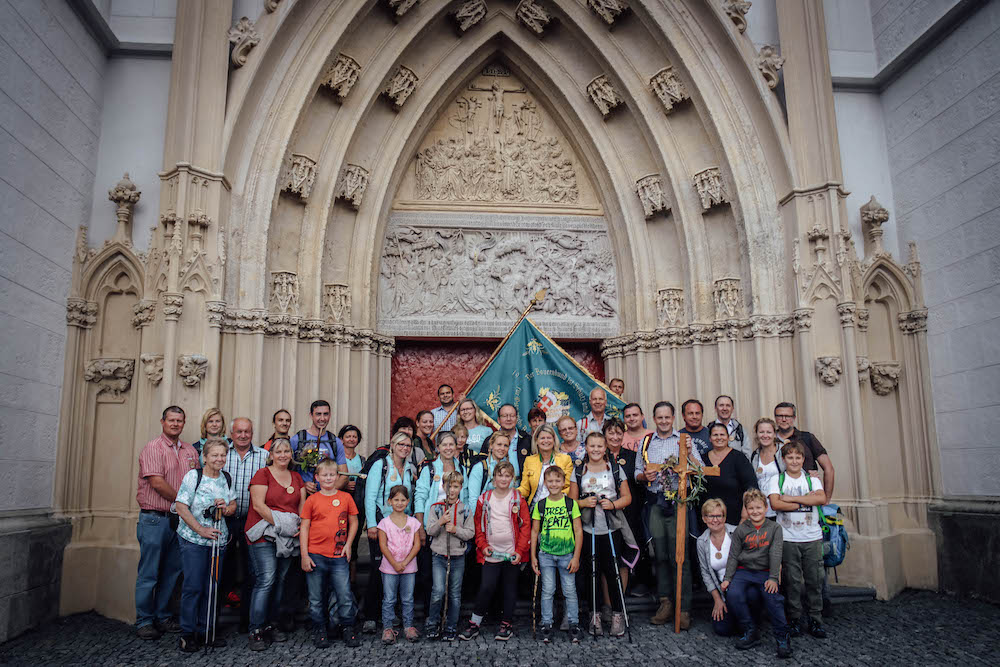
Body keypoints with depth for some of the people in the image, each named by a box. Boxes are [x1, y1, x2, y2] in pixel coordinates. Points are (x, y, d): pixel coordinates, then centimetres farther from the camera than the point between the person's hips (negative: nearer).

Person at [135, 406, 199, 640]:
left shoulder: (190, 451, 12)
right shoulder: (153, 448, -7)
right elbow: (157, 482, -16)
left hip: (180, 519, 6)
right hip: (154, 519, -6)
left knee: (171, 572, 12)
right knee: (149, 573, 1)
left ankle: (162, 617, 23)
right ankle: (144, 621, 12)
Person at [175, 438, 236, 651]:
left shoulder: (227, 478, 8)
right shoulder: (193, 476, -8)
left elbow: (233, 506, 16)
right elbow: (181, 507, -11)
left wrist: (226, 509, -9)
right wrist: (201, 530, -17)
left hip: (219, 540, 5)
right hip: (193, 539, -5)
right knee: (193, 586, -4)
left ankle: (205, 629, 21)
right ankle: (188, 632, 10)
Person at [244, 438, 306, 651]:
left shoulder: (296, 477, 15)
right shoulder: (262, 474, -3)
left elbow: (303, 506, 14)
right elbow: (258, 505, -11)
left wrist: (301, 527, -3)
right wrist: (280, 525, -16)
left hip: (288, 538, 6)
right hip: (264, 535, -6)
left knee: (279, 580, 8)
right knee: (266, 580, -12)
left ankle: (270, 625, 19)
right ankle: (256, 631, -4)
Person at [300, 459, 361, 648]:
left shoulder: (346, 497, 5)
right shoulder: (312, 500, 1)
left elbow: (353, 522, 12)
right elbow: (304, 527, 2)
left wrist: (348, 544, 2)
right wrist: (304, 555, -3)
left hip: (339, 557, 1)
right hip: (315, 556, 0)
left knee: (345, 595, 1)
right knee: (316, 598, 8)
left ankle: (349, 629, 18)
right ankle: (319, 631, 23)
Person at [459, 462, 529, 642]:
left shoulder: (518, 499, 0)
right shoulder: (484, 499, 4)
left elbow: (525, 526, -1)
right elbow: (479, 525, 9)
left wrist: (520, 550, -8)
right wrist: (483, 545, -3)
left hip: (512, 554, 0)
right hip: (491, 553, 0)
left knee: (510, 589, 9)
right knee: (486, 588, -4)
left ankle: (507, 623, 23)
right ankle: (474, 624, 9)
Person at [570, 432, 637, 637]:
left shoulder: (615, 468, 6)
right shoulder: (579, 471, 7)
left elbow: (627, 497, 6)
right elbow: (572, 500, 9)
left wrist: (613, 504, -12)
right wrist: (584, 503, -11)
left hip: (612, 529, -1)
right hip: (588, 530, 1)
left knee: (613, 571, -2)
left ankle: (617, 615, 11)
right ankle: (595, 615, 16)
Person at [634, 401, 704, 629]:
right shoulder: (646, 442, 14)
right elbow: (637, 473, 18)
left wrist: (690, 455, -16)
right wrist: (645, 476, -4)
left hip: (678, 501, -3)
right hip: (655, 503, 3)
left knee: (679, 556, -5)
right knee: (660, 554, 6)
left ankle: (684, 608, 2)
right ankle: (665, 602, 16)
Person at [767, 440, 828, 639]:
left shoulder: (812, 479, 8)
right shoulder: (776, 480, 4)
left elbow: (822, 498, -11)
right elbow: (775, 504, -12)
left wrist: (791, 498, -14)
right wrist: (805, 502, -11)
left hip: (812, 537, 2)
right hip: (788, 539, -1)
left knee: (815, 580, 4)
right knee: (793, 580, 1)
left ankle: (814, 620, 15)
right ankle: (796, 619, 12)